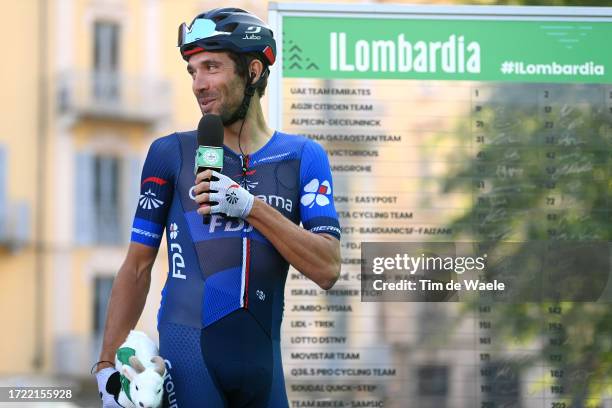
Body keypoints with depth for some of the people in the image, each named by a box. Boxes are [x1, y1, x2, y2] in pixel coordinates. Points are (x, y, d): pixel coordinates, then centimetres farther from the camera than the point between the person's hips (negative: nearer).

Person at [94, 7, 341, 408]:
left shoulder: (303, 156, 6)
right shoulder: (171, 153, 4)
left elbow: (327, 270, -4)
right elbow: (138, 266, 6)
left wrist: (251, 207, -14)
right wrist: (108, 364, 0)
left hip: (262, 357, 2)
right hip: (189, 349, -2)